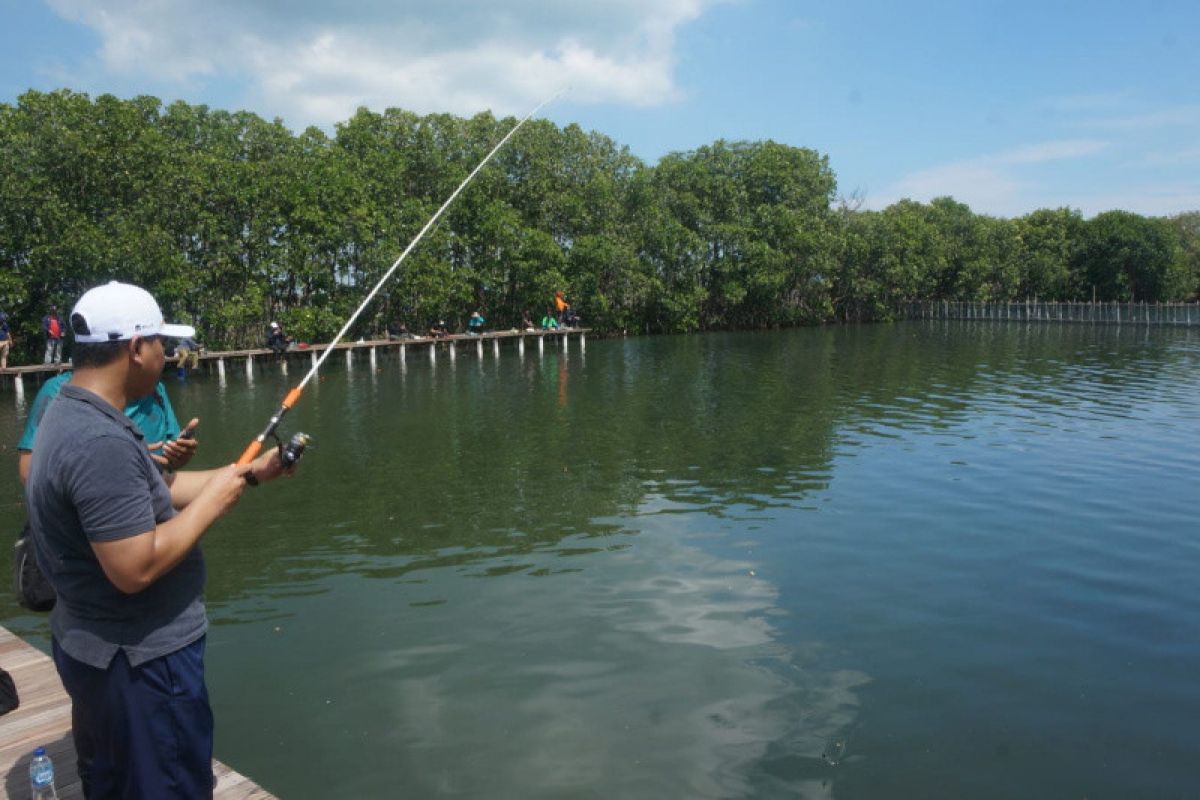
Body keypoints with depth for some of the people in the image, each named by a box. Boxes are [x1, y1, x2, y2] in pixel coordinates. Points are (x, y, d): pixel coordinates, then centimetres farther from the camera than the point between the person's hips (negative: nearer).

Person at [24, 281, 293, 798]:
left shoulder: (71, 415, 4)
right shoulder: (102, 442, -29)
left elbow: (152, 491, 11)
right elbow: (136, 568, -30)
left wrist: (251, 472, 8)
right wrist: (214, 499, -19)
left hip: (96, 648, 10)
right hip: (140, 660, -10)